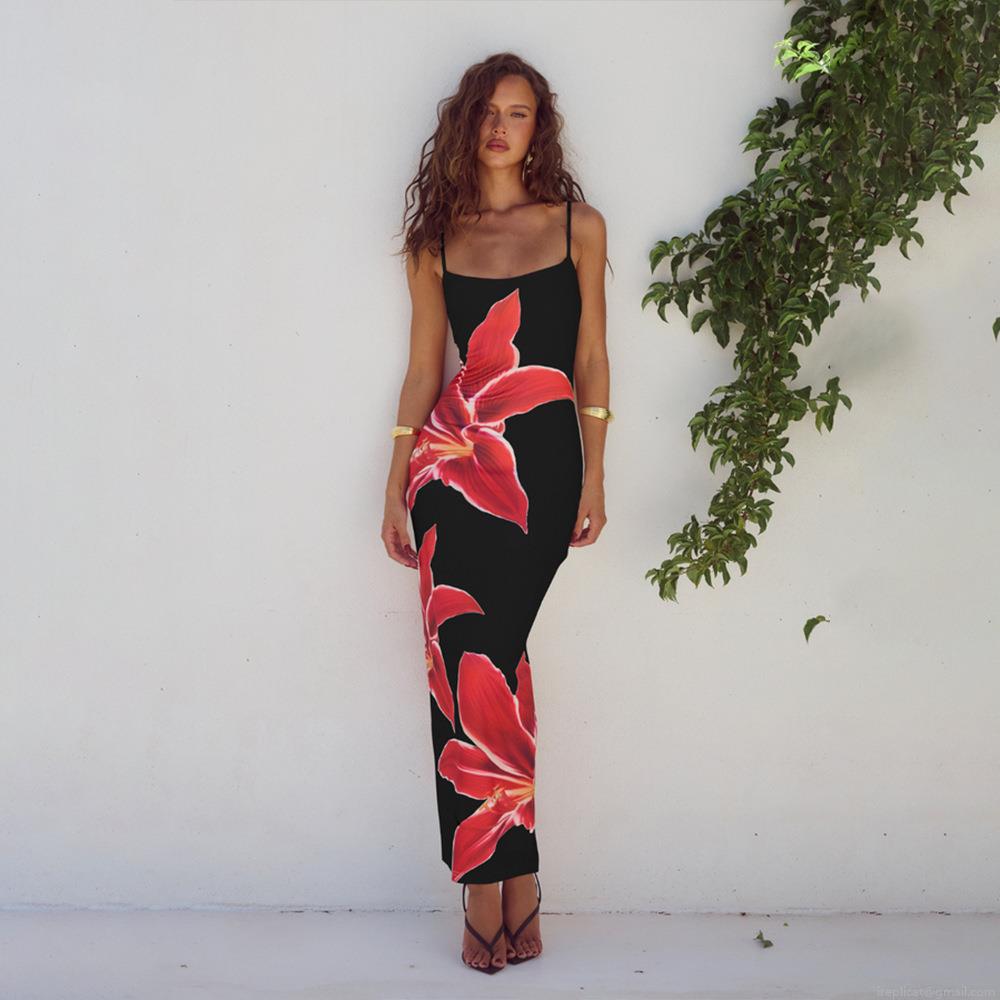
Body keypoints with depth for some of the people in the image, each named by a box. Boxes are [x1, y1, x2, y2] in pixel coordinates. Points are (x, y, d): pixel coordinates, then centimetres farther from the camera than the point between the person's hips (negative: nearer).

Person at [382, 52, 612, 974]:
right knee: (467, 656, -7)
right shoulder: (437, 240, 13)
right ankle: (511, 881, 0)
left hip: (542, 456, -1)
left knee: (485, 656, -9)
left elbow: (591, 356, 8)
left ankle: (489, 885, 2)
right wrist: (396, 486, 7)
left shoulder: (577, 226, 10)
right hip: (453, 453, 2)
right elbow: (423, 368, 12)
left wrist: (594, 476, 2)